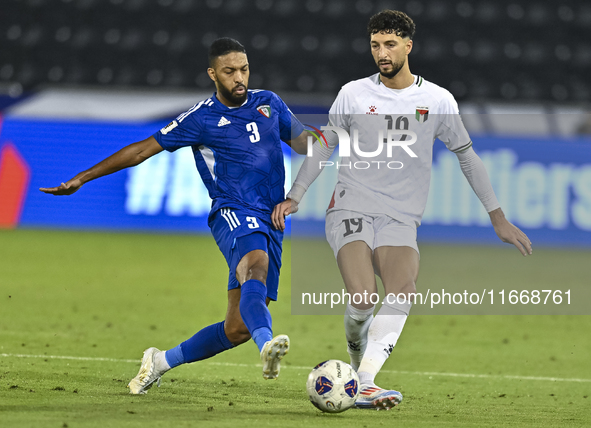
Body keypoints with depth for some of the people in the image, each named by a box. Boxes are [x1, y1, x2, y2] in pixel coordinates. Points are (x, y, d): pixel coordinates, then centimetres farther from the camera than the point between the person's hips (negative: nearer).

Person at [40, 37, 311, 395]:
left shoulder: (268, 102, 15)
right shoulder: (201, 118, 2)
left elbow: (304, 143, 23)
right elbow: (142, 150, 7)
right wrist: (81, 179, 6)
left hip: (271, 223, 5)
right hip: (233, 214, -5)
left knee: (240, 328, -2)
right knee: (256, 264, -40)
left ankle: (161, 361, 19)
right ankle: (268, 345, -67)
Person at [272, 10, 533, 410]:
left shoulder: (438, 101, 6)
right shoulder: (353, 94, 6)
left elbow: (467, 155, 14)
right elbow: (325, 147, 16)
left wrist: (498, 217, 12)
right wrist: (295, 196, 8)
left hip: (401, 219, 1)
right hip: (350, 210, -1)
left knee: (403, 291, -29)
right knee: (363, 298, -24)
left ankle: (365, 384, -34)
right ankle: (358, 353, 9)